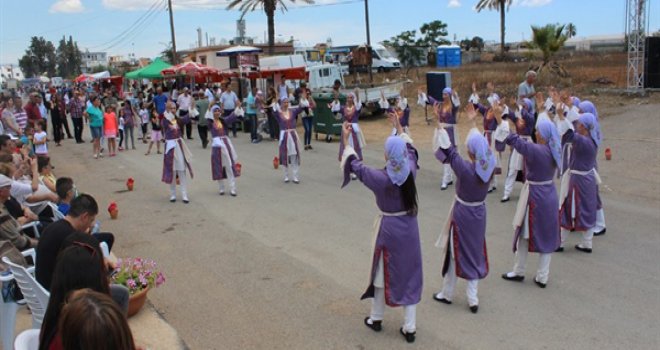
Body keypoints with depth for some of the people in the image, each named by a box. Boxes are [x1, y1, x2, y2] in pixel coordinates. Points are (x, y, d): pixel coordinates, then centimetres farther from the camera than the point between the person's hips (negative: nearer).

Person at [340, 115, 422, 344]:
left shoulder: (380, 178, -21)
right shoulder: (411, 171, -10)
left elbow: (355, 165, -7)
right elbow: (410, 150, 11)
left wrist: (346, 141, 2)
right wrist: (399, 128, 22)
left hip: (389, 228, -3)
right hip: (409, 226, 3)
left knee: (384, 273, 15)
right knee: (409, 275, 10)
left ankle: (376, 319, 33)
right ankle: (409, 328, 17)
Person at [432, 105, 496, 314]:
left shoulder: (465, 169, -27)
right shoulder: (490, 166, -11)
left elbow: (448, 150, -23)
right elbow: (481, 143, 5)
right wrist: (473, 123, 15)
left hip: (462, 213, -5)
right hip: (479, 213, 5)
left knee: (455, 253, 11)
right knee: (474, 253, 16)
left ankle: (447, 294, 27)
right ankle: (473, 299, 20)